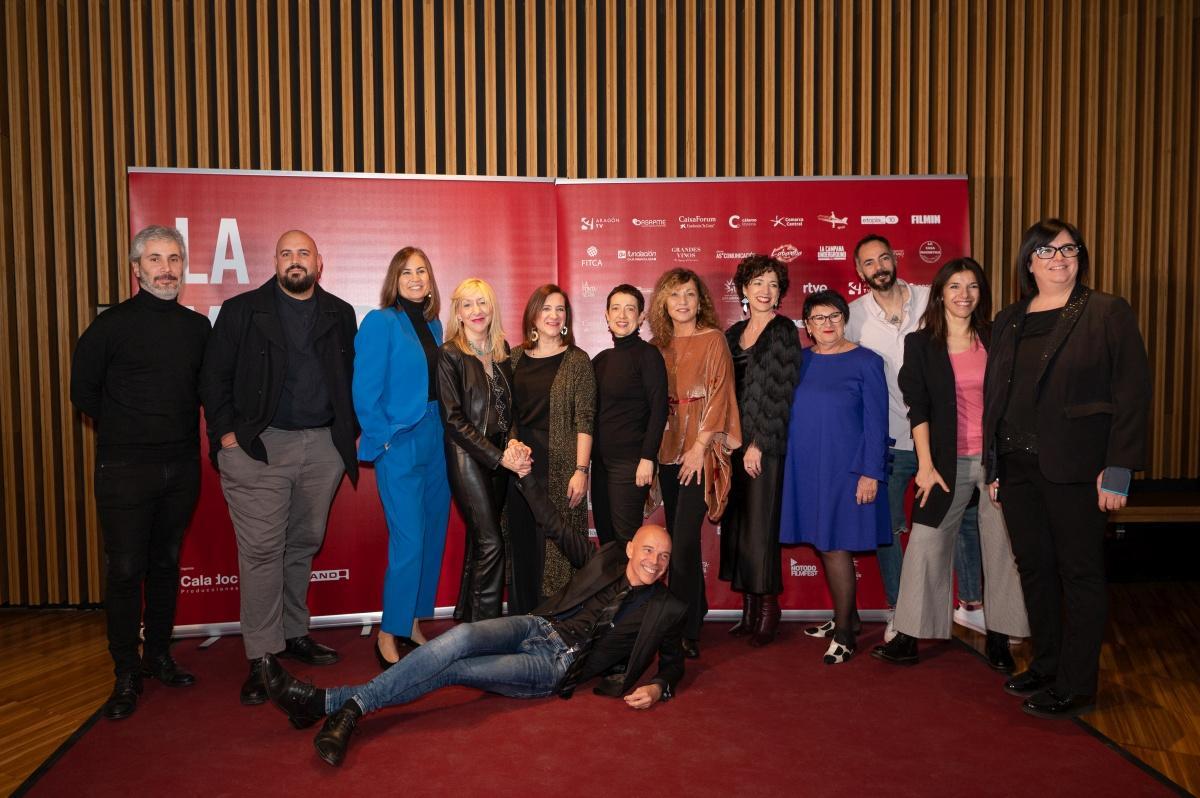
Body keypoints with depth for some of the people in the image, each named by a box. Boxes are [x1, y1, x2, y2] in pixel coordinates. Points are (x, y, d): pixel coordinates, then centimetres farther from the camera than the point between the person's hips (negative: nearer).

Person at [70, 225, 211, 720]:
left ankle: (158, 655, 27)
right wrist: (123, 432, 7)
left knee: (166, 564, 13)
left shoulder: (197, 327, 7)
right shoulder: (112, 324, -5)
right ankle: (126, 674, 12)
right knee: (125, 570, 0)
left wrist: (183, 434, 9)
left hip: (183, 465, 4)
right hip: (125, 469, -3)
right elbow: (83, 390, 2)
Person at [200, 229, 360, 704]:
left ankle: (295, 635, 27)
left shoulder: (340, 315, 11)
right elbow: (214, 376, 3)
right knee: (261, 551, -4)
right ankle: (261, 658, 4)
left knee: (305, 545, 12)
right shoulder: (242, 310, 3)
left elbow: (352, 377, 14)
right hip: (259, 446, -3)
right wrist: (226, 432, -5)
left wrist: (350, 430, 5)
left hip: (324, 446, 3)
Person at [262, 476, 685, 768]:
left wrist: (657, 689, -8)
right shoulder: (607, 558, 14)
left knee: (452, 669, -23)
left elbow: (674, 662, 16)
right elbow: (556, 527, 18)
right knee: (459, 637, -29)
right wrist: (525, 476, 14)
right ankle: (344, 706, -29)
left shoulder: (665, 609, 8)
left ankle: (336, 703, -26)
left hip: (557, 664, -3)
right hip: (536, 626, 3)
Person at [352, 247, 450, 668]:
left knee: (433, 535, 11)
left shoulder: (433, 325, 11)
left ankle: (413, 623, 25)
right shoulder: (380, 323, -9)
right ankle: (389, 634, 9)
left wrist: (442, 432, 8)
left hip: (435, 440, 7)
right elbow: (365, 391, -11)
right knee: (408, 542, -6)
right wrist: (383, 440, -10)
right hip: (399, 444, -7)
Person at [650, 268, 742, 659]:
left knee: (685, 539, -12)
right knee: (677, 537, 9)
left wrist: (700, 445, -15)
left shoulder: (713, 339, -1)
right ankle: (695, 611, 24)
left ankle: (687, 631, -4)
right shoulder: (659, 345, 13)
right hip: (668, 448, 5)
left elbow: (718, 394, -7)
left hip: (700, 449, -5)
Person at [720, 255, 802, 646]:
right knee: (736, 523, 8)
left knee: (760, 525, -3)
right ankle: (749, 610, 18)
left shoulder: (783, 331, -5)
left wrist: (759, 443, -14)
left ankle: (768, 609, 10)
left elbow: (781, 393, -11)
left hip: (766, 443, -6)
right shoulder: (734, 333, 14)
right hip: (734, 442, 6)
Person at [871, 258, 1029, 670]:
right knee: (926, 544, -2)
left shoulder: (995, 340, 6)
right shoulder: (920, 344, 2)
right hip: (948, 462, -1)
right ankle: (908, 638, 8)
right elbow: (918, 408, -3)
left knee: (1002, 547, 6)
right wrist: (926, 465, -9)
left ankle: (997, 639, 20)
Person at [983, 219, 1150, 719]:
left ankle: (1075, 686, 14)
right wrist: (993, 467, 9)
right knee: (1034, 569, 12)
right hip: (1017, 467, 5)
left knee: (1080, 573, 4)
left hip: (1074, 467, -5)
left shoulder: (1107, 313, -2)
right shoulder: (1008, 322, 12)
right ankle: (1045, 666, 27)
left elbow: (1132, 393, -7)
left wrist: (1118, 469, -13)